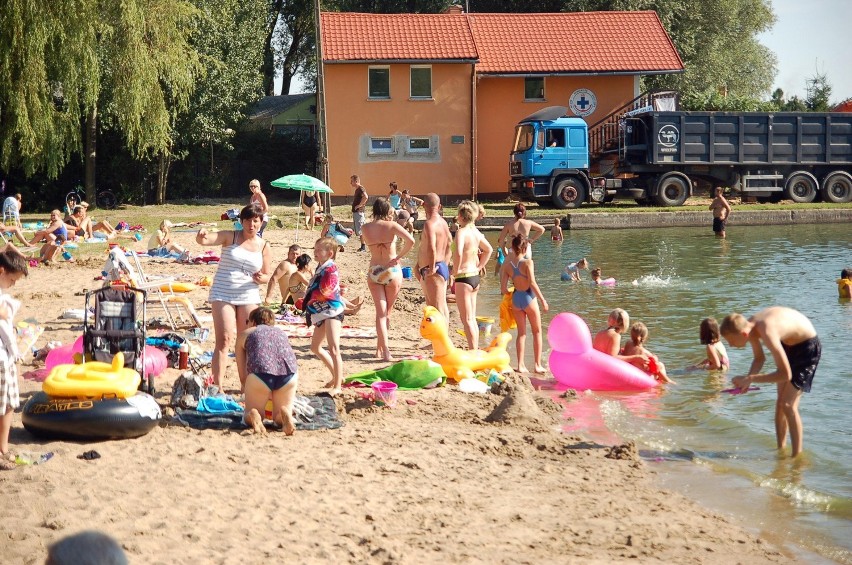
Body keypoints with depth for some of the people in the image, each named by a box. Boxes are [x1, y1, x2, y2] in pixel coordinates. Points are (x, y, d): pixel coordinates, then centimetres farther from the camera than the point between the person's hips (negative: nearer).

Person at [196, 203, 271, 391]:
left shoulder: (263, 246, 6)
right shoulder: (230, 236, -3)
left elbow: (267, 276, 14)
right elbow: (204, 240, -17)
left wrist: (261, 278, -10)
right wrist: (201, 236, -41)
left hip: (248, 297, 3)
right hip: (223, 294, -3)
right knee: (224, 340, -12)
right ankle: (217, 386, -13)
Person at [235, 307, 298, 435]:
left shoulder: (244, 335, 25)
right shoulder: (282, 332, 33)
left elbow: (243, 376, 22)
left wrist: (250, 395, 38)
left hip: (261, 373, -2)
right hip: (289, 374, 2)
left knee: (248, 415, 20)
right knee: (278, 417, 22)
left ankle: (253, 416, -15)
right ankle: (285, 414, -12)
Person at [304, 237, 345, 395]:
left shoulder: (330, 269, -15)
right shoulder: (320, 268, 14)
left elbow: (323, 293, -21)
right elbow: (314, 291, 20)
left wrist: (309, 299, -5)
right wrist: (308, 302, 2)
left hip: (332, 312, -11)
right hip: (321, 313, 11)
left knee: (333, 349, -19)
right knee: (315, 347, 20)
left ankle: (337, 386, -18)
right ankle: (336, 376, 30)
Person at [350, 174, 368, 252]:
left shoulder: (361, 189, -14)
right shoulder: (357, 190, 17)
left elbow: (365, 197, -33)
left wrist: (360, 205, -25)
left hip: (359, 212, -11)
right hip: (355, 212, 11)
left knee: (360, 230, -9)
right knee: (358, 231, 12)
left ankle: (363, 247, -6)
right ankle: (362, 247, 16)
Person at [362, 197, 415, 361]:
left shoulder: (365, 229, -1)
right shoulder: (392, 226, -10)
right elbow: (410, 241, -23)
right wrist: (398, 257, -12)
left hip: (374, 272, 2)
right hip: (392, 271, -2)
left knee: (380, 312, 0)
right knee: (387, 312, 14)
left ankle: (385, 351, -12)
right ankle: (380, 347, 26)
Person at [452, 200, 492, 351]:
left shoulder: (461, 232, -17)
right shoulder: (476, 232, 8)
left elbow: (458, 253, -33)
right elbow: (488, 250, 22)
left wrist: (455, 271, -19)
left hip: (464, 277, -8)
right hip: (475, 276, 8)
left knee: (466, 319, -3)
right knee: (472, 318, 16)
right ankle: (475, 351, 21)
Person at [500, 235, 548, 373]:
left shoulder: (507, 265, -1)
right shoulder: (528, 262, -15)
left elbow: (503, 289, -2)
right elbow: (532, 283, -21)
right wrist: (543, 299, -13)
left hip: (516, 299, 4)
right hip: (529, 298, -4)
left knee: (521, 333, 15)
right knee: (537, 332, 12)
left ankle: (520, 365, 11)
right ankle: (538, 365, 13)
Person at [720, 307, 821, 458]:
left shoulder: (767, 333, -38)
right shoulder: (749, 326, -13)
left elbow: (786, 374, -36)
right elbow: (759, 358, 6)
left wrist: (750, 378, -32)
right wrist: (747, 379, -12)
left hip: (807, 346, -8)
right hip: (787, 344, 8)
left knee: (788, 404, -12)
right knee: (780, 401, 11)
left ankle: (798, 455, -5)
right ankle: (780, 449, 23)